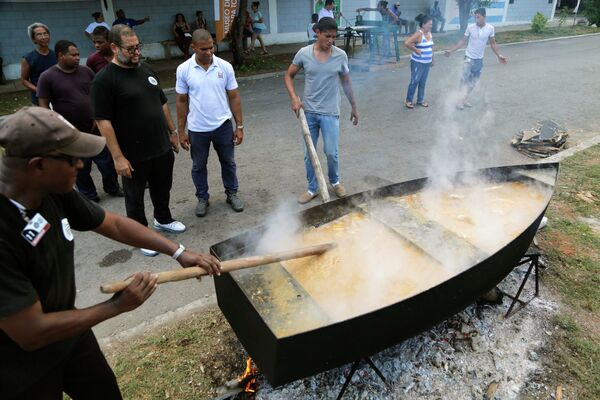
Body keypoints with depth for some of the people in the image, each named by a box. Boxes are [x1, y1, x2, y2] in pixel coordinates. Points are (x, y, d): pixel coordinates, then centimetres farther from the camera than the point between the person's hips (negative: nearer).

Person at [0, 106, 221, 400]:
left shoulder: (53, 193, -14)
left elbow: (115, 224, 0)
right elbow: (32, 333, -29)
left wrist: (179, 253, -3)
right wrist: (118, 306, -20)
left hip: (69, 333, 6)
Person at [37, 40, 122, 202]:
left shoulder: (86, 71, 3)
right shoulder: (47, 77, -7)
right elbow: (44, 106, -6)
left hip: (95, 128, 3)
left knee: (107, 160, 11)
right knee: (81, 167, 10)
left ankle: (112, 188, 32)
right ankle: (89, 196, 27)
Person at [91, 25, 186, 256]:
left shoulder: (146, 69, 8)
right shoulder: (105, 80, -14)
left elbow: (162, 103, 16)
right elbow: (103, 121, -17)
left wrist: (172, 132, 15)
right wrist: (118, 157, -20)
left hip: (162, 147, 6)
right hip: (133, 154, -6)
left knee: (163, 188, 22)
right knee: (135, 197, 11)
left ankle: (163, 220, 45)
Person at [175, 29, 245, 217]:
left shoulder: (225, 66, -7)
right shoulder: (183, 70, -7)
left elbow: (234, 97, -1)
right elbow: (181, 102, -1)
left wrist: (239, 126, -2)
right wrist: (181, 131, -1)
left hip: (223, 126, 1)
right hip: (197, 129, 0)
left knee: (228, 162, 15)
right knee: (199, 166, 13)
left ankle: (232, 193, 34)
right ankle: (202, 198, 32)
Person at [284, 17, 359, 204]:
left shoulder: (341, 55, -4)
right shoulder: (303, 53, -6)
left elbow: (346, 82, 8)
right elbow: (289, 76, 5)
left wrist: (354, 106, 13)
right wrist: (294, 98, -11)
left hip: (330, 113, -1)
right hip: (309, 111, 1)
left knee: (331, 152, 2)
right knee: (308, 154, 7)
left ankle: (335, 181, 31)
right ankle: (312, 188, 25)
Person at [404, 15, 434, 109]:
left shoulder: (429, 33, 8)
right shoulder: (418, 34, -17)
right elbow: (407, 43, -28)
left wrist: (432, 59, 19)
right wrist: (416, 50, -19)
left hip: (427, 63, 7)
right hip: (418, 63, -7)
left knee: (423, 82, 13)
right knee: (414, 81, -1)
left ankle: (420, 100, 25)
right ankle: (408, 100, 11)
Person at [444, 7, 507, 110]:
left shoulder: (490, 28, -6)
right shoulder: (470, 27, -11)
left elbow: (493, 43, 4)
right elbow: (462, 41, -2)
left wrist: (499, 55, -1)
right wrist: (451, 50, -7)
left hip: (479, 59, 3)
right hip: (469, 58, -3)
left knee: (473, 82, 11)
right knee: (464, 80, -6)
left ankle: (464, 99, 24)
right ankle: (460, 100, 2)